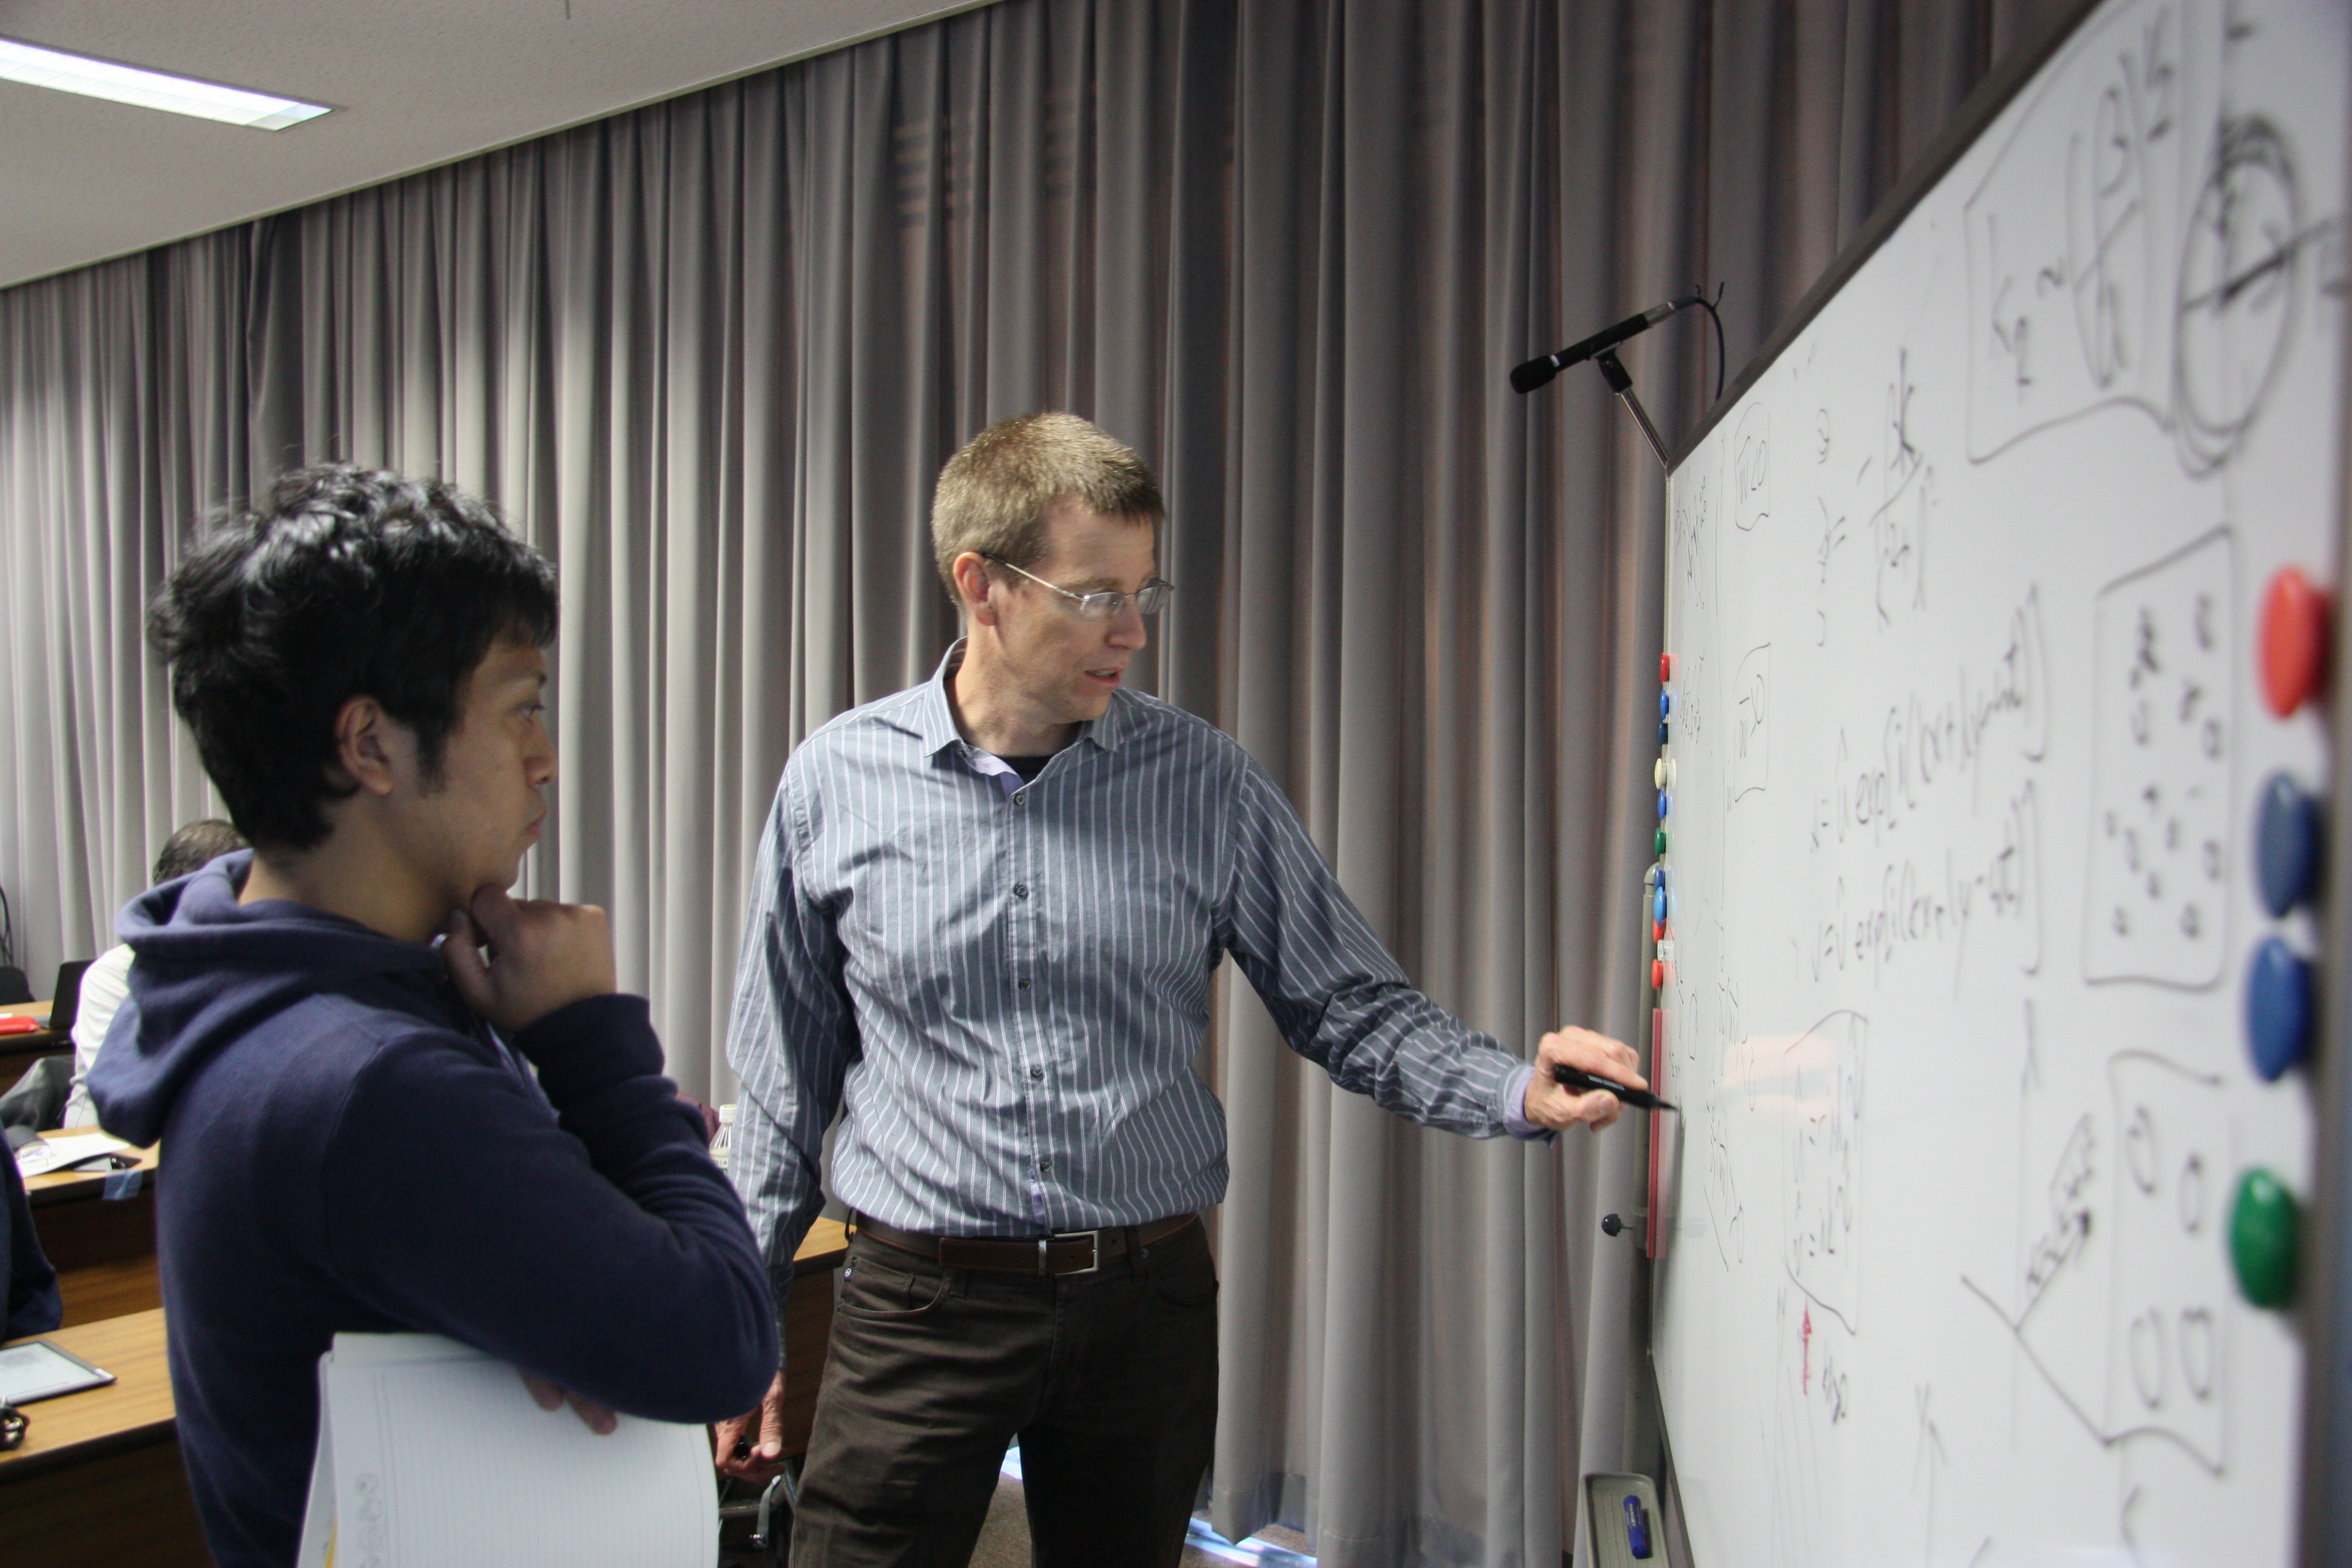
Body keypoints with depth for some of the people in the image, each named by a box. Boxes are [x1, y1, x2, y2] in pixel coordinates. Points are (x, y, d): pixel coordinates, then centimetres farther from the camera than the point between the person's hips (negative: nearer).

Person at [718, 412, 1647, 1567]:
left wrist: (1518, 1092, -16)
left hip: (1145, 1303, 1)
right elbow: (785, 1078, 5)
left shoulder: (1206, 783, -1)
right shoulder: (834, 782, -2)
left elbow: (1350, 1008, 1)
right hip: (918, 1304, -1)